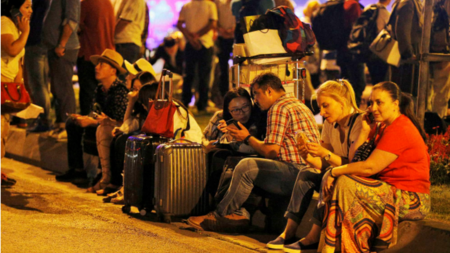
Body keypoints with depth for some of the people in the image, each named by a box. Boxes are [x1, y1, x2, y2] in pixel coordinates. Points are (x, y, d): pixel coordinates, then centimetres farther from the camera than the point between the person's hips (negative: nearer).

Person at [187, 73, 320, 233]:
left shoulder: (278, 108, -9)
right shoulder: (297, 104, 23)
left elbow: (271, 152, -14)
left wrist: (247, 138, 1)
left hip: (298, 172, -11)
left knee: (246, 167, -19)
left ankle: (219, 216, -6)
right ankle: (238, 215, -2)